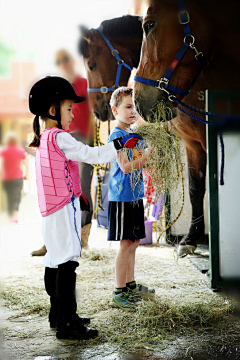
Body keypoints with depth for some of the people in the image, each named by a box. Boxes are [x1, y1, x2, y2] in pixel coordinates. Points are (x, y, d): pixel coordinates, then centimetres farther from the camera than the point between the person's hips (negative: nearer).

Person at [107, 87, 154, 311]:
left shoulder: (132, 133, 14)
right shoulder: (117, 135, -13)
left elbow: (140, 163, 20)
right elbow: (126, 166, -23)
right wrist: (147, 156, -21)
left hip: (134, 195, 9)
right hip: (122, 196, -9)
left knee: (133, 242, 15)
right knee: (126, 244, -7)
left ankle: (130, 285, 27)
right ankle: (119, 294, -1)